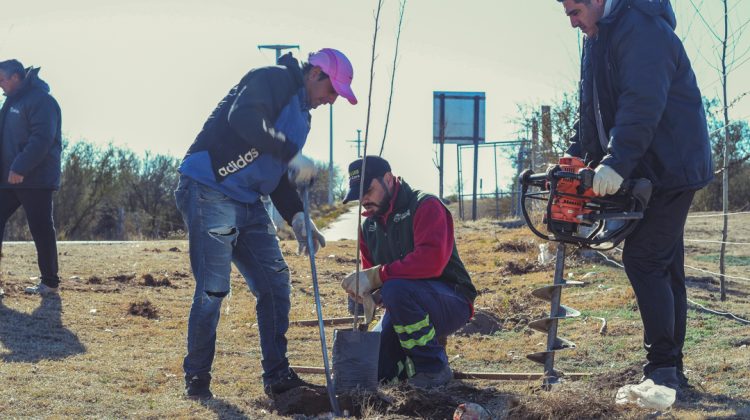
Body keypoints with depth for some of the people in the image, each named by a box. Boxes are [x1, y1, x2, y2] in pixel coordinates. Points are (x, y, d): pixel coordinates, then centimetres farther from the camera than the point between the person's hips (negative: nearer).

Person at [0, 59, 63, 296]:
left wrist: (20, 168, -27)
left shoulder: (40, 100, -12)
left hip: (36, 179, -9)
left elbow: (42, 139, -22)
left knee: (41, 229, -3)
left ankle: (50, 282, 4)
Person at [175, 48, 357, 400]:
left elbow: (279, 176, 23)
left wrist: (297, 219, 8)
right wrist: (293, 155, -28)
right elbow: (243, 119, -28)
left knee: (275, 282, 6)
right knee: (212, 288, -10)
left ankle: (277, 376, 13)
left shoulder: (300, 115, 21)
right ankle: (196, 378, 3)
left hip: (248, 202, 10)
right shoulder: (274, 80, -8)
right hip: (210, 190, -10)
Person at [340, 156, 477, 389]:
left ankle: (433, 368, -21)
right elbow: (371, 270, 16)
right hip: (405, 308, 7)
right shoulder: (369, 224, 11)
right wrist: (365, 293, -10)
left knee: (396, 289, -36)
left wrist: (375, 276, -31)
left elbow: (431, 260, -30)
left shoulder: (425, 206, -14)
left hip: (451, 303, -7)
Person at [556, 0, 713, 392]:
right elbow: (591, 115, 21)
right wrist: (573, 158, 10)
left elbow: (643, 103, -28)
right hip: (645, 173, 10)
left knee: (643, 261, -13)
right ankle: (670, 370, 13)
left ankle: (662, 368, -13)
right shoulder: (599, 42, 16)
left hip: (670, 167, -10)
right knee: (664, 267, 9)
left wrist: (616, 162, -34)